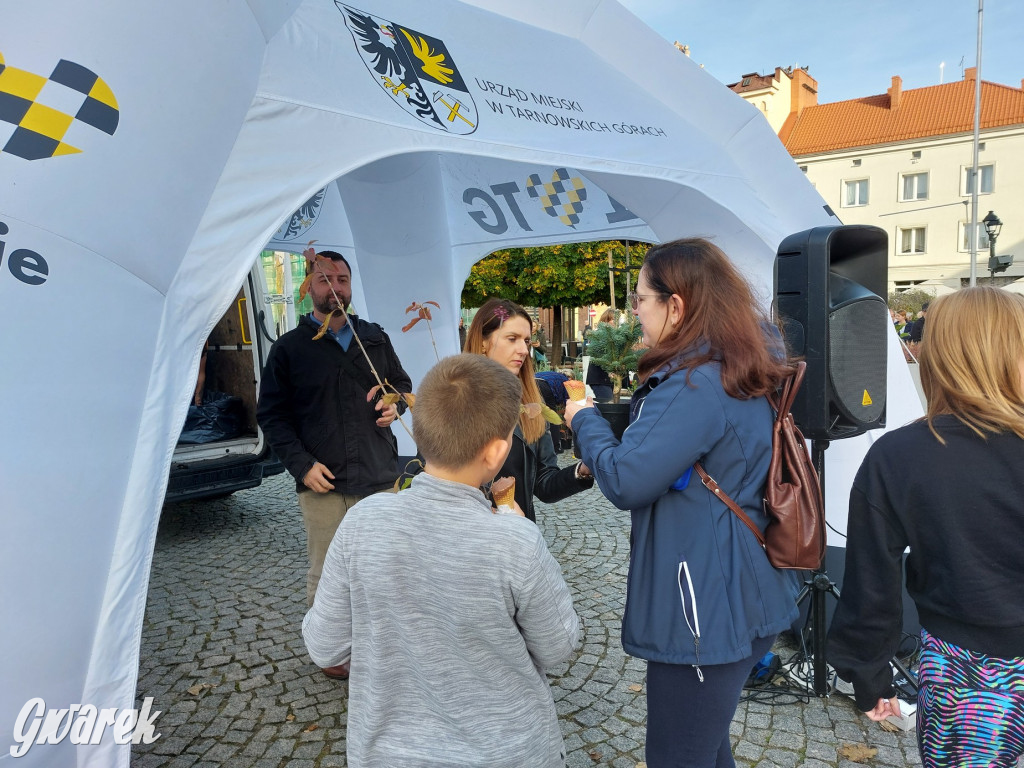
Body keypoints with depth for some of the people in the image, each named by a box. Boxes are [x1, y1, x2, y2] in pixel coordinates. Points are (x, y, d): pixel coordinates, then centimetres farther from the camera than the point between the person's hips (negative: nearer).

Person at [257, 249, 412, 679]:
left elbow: (401, 383, 21)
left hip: (379, 479, 3)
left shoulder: (375, 338, 10)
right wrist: (301, 464, -9)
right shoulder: (290, 347, 2)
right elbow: (271, 413, 1)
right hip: (323, 485, -3)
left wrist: (396, 404, -3)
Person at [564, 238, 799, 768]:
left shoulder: (693, 385, -23)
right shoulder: (745, 375, 7)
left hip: (704, 612, -10)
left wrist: (585, 420, -8)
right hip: (743, 600, 10)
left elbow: (625, 482, -25)